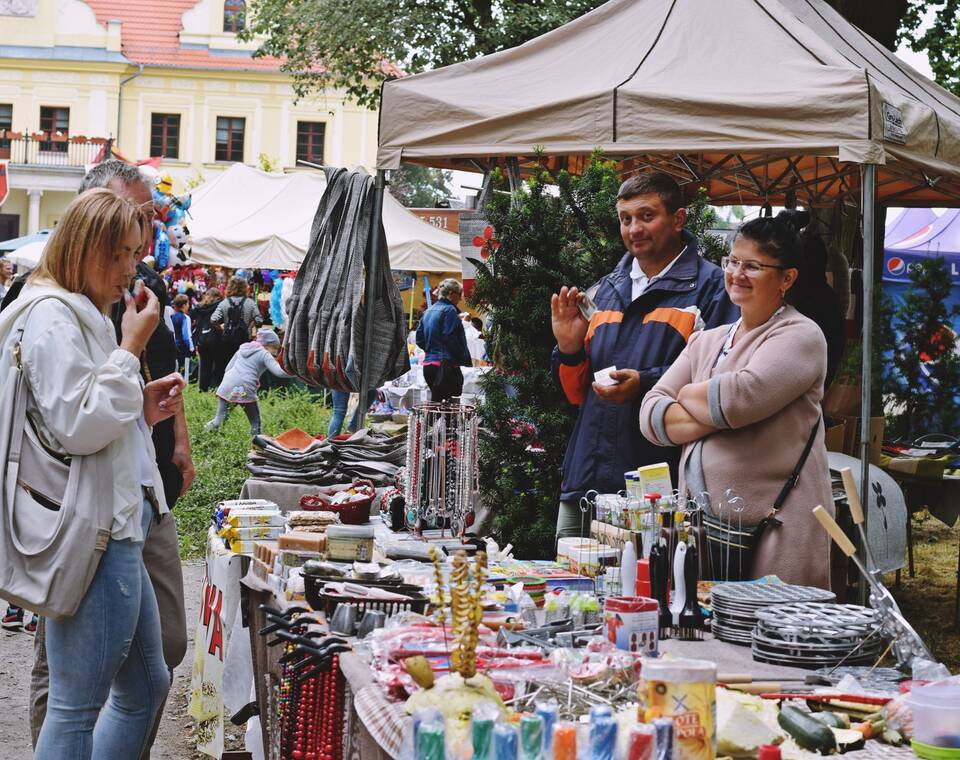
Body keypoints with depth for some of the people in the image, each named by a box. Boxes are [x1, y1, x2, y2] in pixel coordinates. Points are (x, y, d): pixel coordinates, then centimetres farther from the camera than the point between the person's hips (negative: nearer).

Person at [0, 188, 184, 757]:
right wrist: (131, 349, -16)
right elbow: (77, 428, -20)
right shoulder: (51, 316, -12)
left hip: (120, 525, 11)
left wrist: (144, 410, 10)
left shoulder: (85, 316, 19)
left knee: (147, 686, 20)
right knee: (77, 710, -4)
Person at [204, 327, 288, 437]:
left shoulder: (242, 349, 23)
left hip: (227, 387, 5)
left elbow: (228, 368, 26)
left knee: (219, 420, 9)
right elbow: (279, 371, -8)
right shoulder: (264, 354, 5)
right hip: (245, 391, -5)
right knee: (255, 423, 5)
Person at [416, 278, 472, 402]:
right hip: (446, 364, -9)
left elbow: (419, 339, 15)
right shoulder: (449, 310, -9)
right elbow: (450, 339, -16)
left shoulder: (428, 311, 16)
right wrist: (466, 359, -8)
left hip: (428, 364, 9)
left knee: (435, 401, 13)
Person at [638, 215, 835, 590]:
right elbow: (651, 416, 6)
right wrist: (717, 414, -11)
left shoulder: (799, 336, -2)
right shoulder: (706, 341, 18)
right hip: (699, 526, 6)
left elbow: (742, 397, -19)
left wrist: (689, 395, 1)